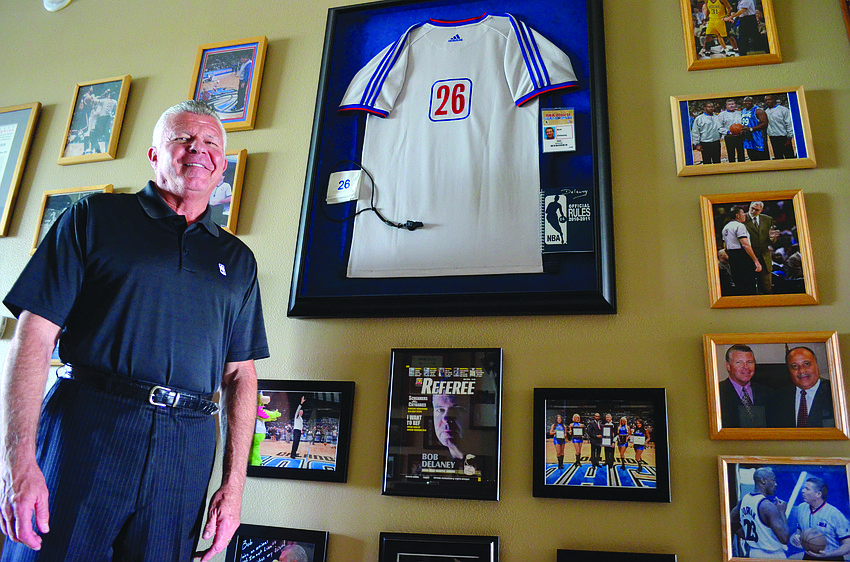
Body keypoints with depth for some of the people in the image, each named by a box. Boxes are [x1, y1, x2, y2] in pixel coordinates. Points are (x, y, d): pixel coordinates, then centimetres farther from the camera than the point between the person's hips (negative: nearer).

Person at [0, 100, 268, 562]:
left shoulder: (237, 259, 14)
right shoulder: (94, 217, 6)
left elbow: (240, 375, 11)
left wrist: (233, 485, 4)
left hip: (186, 448, 3)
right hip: (87, 426, -2)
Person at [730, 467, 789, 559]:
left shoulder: (743, 500, 1)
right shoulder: (768, 506, -22)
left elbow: (732, 525, 13)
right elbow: (784, 539, -22)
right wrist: (782, 512, -12)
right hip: (773, 557, -7)